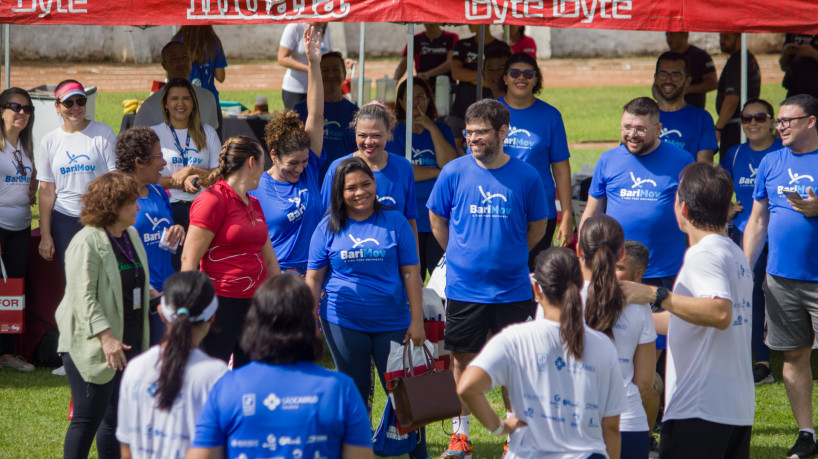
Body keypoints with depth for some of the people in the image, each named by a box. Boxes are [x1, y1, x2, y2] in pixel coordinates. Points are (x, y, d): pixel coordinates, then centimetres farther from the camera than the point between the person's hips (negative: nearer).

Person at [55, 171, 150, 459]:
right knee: (88, 418, -5)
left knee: (118, 416, 11)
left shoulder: (131, 236, 12)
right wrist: (106, 337, -27)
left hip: (128, 343, 8)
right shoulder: (86, 243, -16)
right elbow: (84, 297, -21)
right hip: (92, 348, -8)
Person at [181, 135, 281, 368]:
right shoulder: (213, 200, -9)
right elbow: (189, 258, -14)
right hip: (222, 303, -8)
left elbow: (269, 260, 25)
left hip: (254, 303, 8)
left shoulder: (254, 205, 17)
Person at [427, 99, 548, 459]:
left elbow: (537, 227, 10)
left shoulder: (526, 176, -4)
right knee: (464, 360, 8)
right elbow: (437, 222, 11)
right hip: (464, 288, 1)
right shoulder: (454, 173, -3)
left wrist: (508, 257, 9)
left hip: (513, 290, -1)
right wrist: (463, 255, 10)